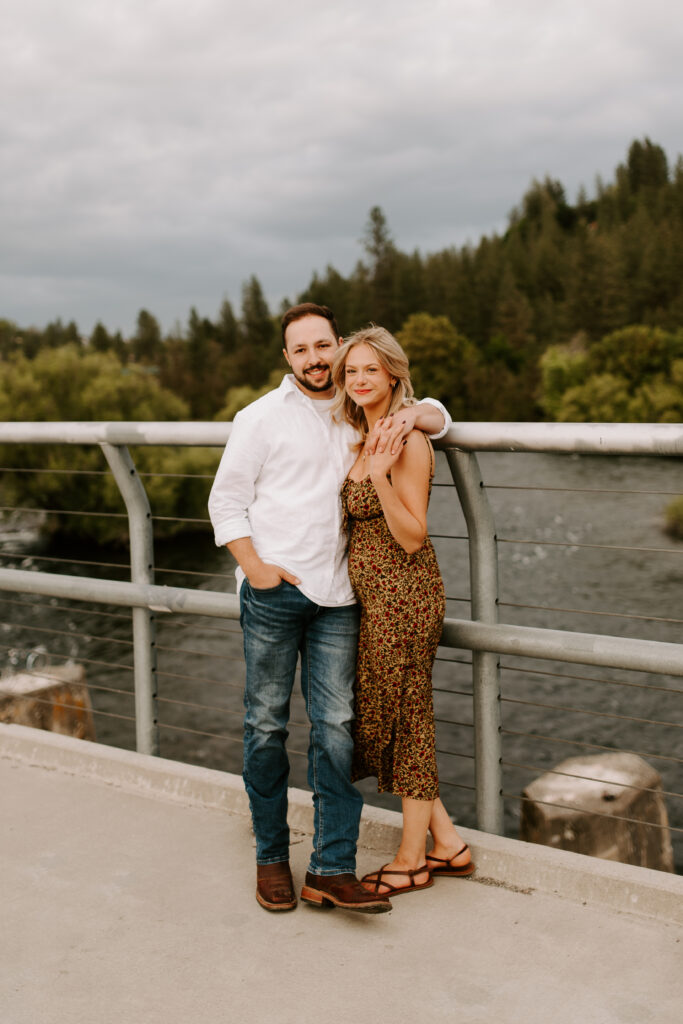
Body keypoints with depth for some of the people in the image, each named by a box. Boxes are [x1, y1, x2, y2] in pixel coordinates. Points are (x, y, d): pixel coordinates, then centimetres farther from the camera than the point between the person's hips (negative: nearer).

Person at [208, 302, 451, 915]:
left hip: (336, 594, 3)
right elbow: (225, 501, 2)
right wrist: (256, 567, -10)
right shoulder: (262, 418, 4)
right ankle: (271, 858, 17)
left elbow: (437, 416, 22)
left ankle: (333, 869, 1)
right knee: (267, 722, 3)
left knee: (336, 723, -3)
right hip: (273, 591, -3)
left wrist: (411, 416, -2)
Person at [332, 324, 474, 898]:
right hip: (371, 595, 9)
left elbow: (412, 537, -18)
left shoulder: (407, 440, -14)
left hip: (403, 592, -9)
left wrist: (380, 479, -28)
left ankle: (412, 861, 19)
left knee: (406, 719, 3)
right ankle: (447, 843, 25)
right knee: (381, 719, 14)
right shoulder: (362, 439, 12)